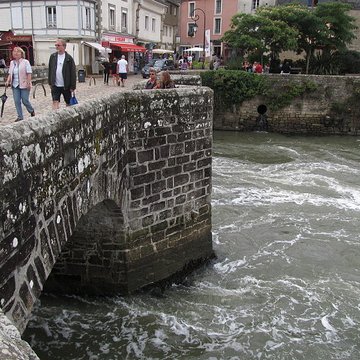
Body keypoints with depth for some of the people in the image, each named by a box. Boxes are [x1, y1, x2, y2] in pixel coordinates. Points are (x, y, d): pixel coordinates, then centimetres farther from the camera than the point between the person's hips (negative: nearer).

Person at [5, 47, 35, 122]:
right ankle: (20, 117, 9)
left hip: (24, 85, -5)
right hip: (15, 85, 5)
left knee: (25, 101, -3)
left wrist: (28, 83, -17)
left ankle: (32, 111, 25)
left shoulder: (25, 62, -5)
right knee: (17, 101, 2)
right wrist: (8, 81, 4)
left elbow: (29, 73, -10)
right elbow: (10, 74, 18)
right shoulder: (12, 63, 12)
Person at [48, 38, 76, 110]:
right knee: (55, 102, -7)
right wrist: (50, 82, 9)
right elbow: (50, 70, 12)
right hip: (55, 85, 2)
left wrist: (72, 86, -10)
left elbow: (73, 73, -7)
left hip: (66, 86, -2)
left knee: (68, 103, 9)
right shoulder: (52, 56, 5)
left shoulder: (69, 58, -6)